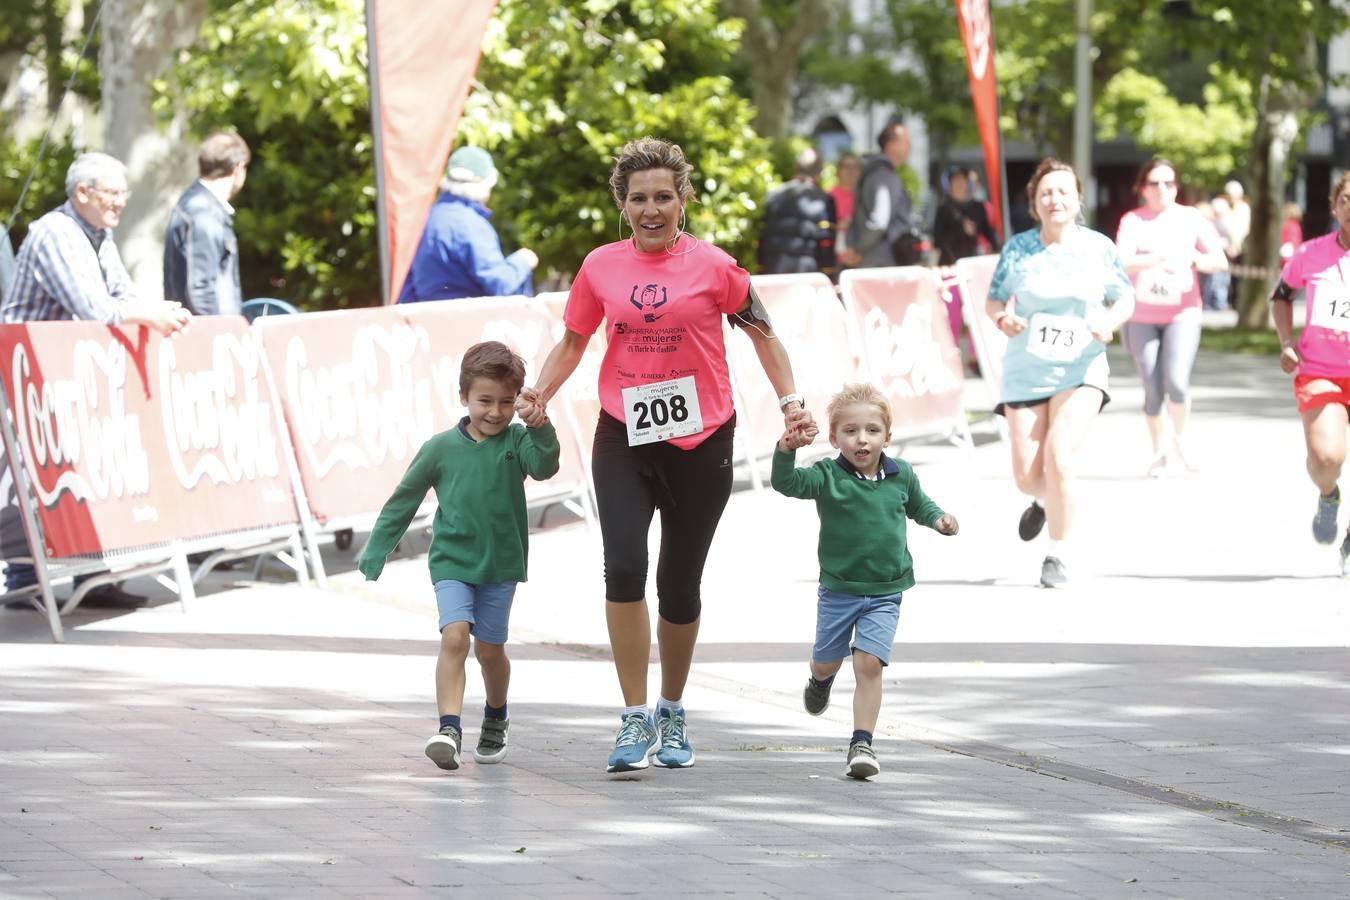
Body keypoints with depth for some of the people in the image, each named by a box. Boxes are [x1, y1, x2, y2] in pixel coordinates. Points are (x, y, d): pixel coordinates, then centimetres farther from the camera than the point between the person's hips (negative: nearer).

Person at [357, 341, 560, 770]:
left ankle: (495, 718, 37)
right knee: (454, 637, -19)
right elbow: (402, 503, 4)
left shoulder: (516, 441, -3)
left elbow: (544, 467, -23)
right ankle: (449, 728, -26)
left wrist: (541, 430, -41)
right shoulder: (441, 448, -4)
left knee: (489, 649, 11)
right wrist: (374, 555, 6)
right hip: (452, 561, -1)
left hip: (501, 563, 1)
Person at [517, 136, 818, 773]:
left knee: (680, 585, 8)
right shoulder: (600, 267, 2)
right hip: (623, 439, 1)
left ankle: (672, 714, 29)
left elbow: (760, 331, 7)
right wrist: (539, 392, -4)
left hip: (700, 442, -1)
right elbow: (573, 342, 13)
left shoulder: (713, 266, -5)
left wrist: (789, 401, 0)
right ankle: (635, 721, -13)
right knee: (623, 566, -18)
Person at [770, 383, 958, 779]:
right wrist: (785, 451, -46)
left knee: (869, 663, -13)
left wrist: (939, 518, -1)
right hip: (838, 590, 0)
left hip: (884, 593, 0)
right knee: (827, 660, 18)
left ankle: (862, 742, -10)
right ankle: (821, 680, 56)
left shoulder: (900, 475, -1)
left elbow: (918, 504, 19)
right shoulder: (827, 476, -12)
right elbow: (787, 483, -28)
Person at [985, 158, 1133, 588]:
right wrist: (1002, 319, -16)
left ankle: (1058, 554, -3)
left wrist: (1111, 321, -14)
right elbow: (993, 300, 7)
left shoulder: (1098, 247, 0)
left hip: (1081, 371, -2)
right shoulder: (1017, 249, 1)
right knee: (1026, 474, -1)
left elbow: (1125, 298, 7)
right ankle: (1044, 501, 40)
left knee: (1059, 457, -20)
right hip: (1025, 372, 2)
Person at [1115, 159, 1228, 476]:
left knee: (1176, 382, -17)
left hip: (1182, 314, 0)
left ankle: (1180, 439, 8)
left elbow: (1220, 261, 0)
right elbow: (1123, 264, -16)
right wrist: (1160, 258, -28)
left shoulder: (1190, 218, 3)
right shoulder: (1133, 221, -1)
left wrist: (1191, 259, -18)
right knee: (1153, 391, 2)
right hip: (1141, 317, 0)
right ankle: (1159, 450, 22)